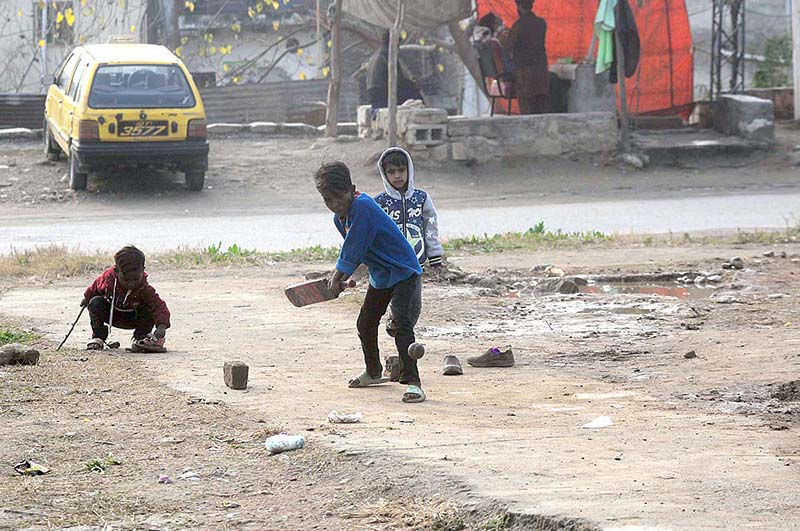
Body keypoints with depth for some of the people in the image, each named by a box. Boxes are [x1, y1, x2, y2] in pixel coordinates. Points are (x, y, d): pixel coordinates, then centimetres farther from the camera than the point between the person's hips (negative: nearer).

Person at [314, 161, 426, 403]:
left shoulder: (362, 206, -26)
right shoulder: (340, 217, 3)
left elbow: (353, 248, -23)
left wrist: (337, 278, -13)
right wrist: (341, 277, 0)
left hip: (404, 272, -10)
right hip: (380, 275, 10)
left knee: (401, 323, -22)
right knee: (365, 324, 19)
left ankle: (412, 382, -26)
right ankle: (373, 372, 41)